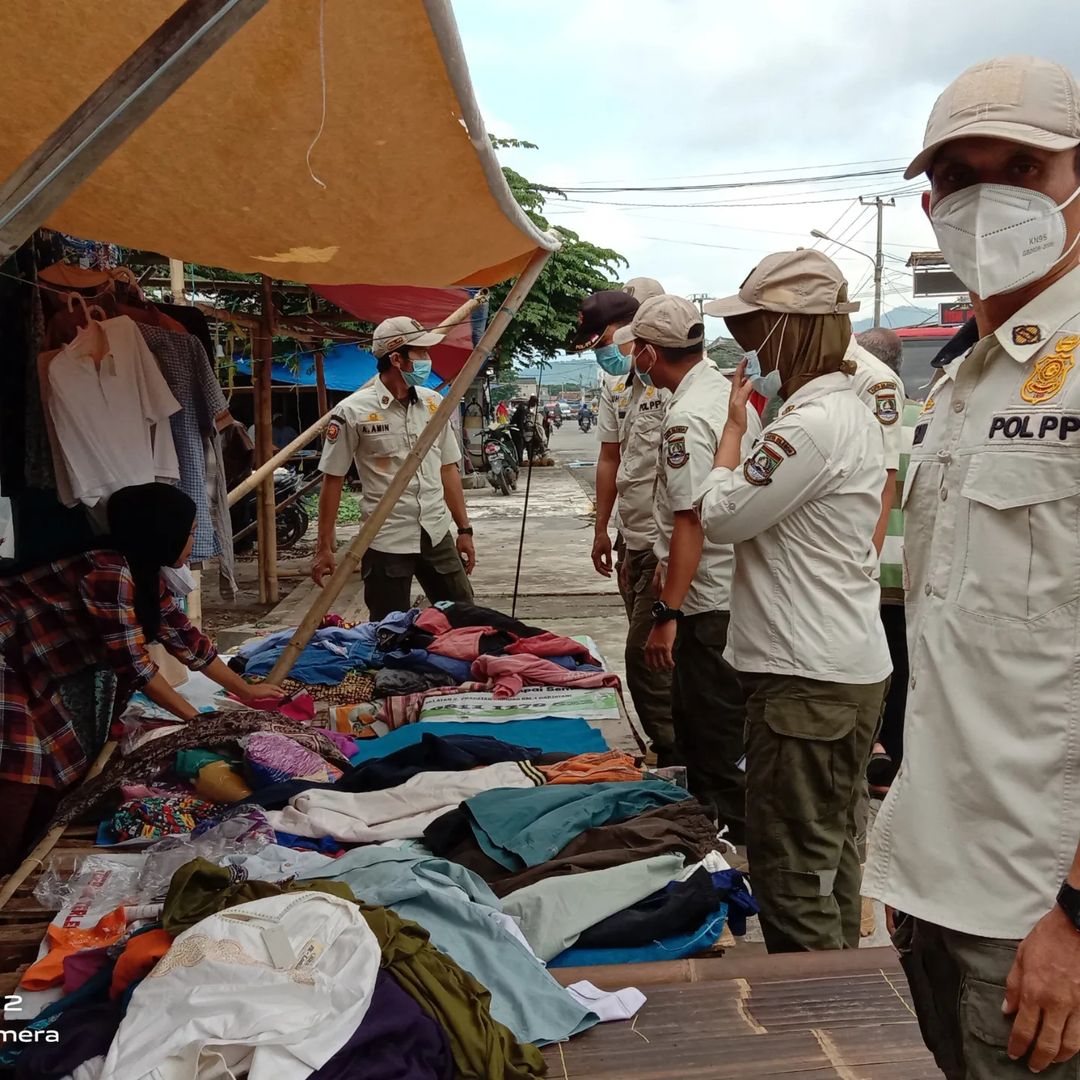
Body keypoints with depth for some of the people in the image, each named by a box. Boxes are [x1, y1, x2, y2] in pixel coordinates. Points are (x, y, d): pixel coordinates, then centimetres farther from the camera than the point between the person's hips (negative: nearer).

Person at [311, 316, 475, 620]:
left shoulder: (433, 403, 6)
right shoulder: (352, 411, -9)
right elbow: (333, 480, -4)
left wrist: (464, 529, 11)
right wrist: (324, 547, -5)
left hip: (437, 535, 5)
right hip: (386, 541, -4)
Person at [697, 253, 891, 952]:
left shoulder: (812, 424, -20)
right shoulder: (850, 410, 13)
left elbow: (720, 517, -15)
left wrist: (734, 425, -5)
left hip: (807, 680, -11)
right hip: (848, 666, 11)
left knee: (791, 871, 1)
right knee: (833, 855, 22)